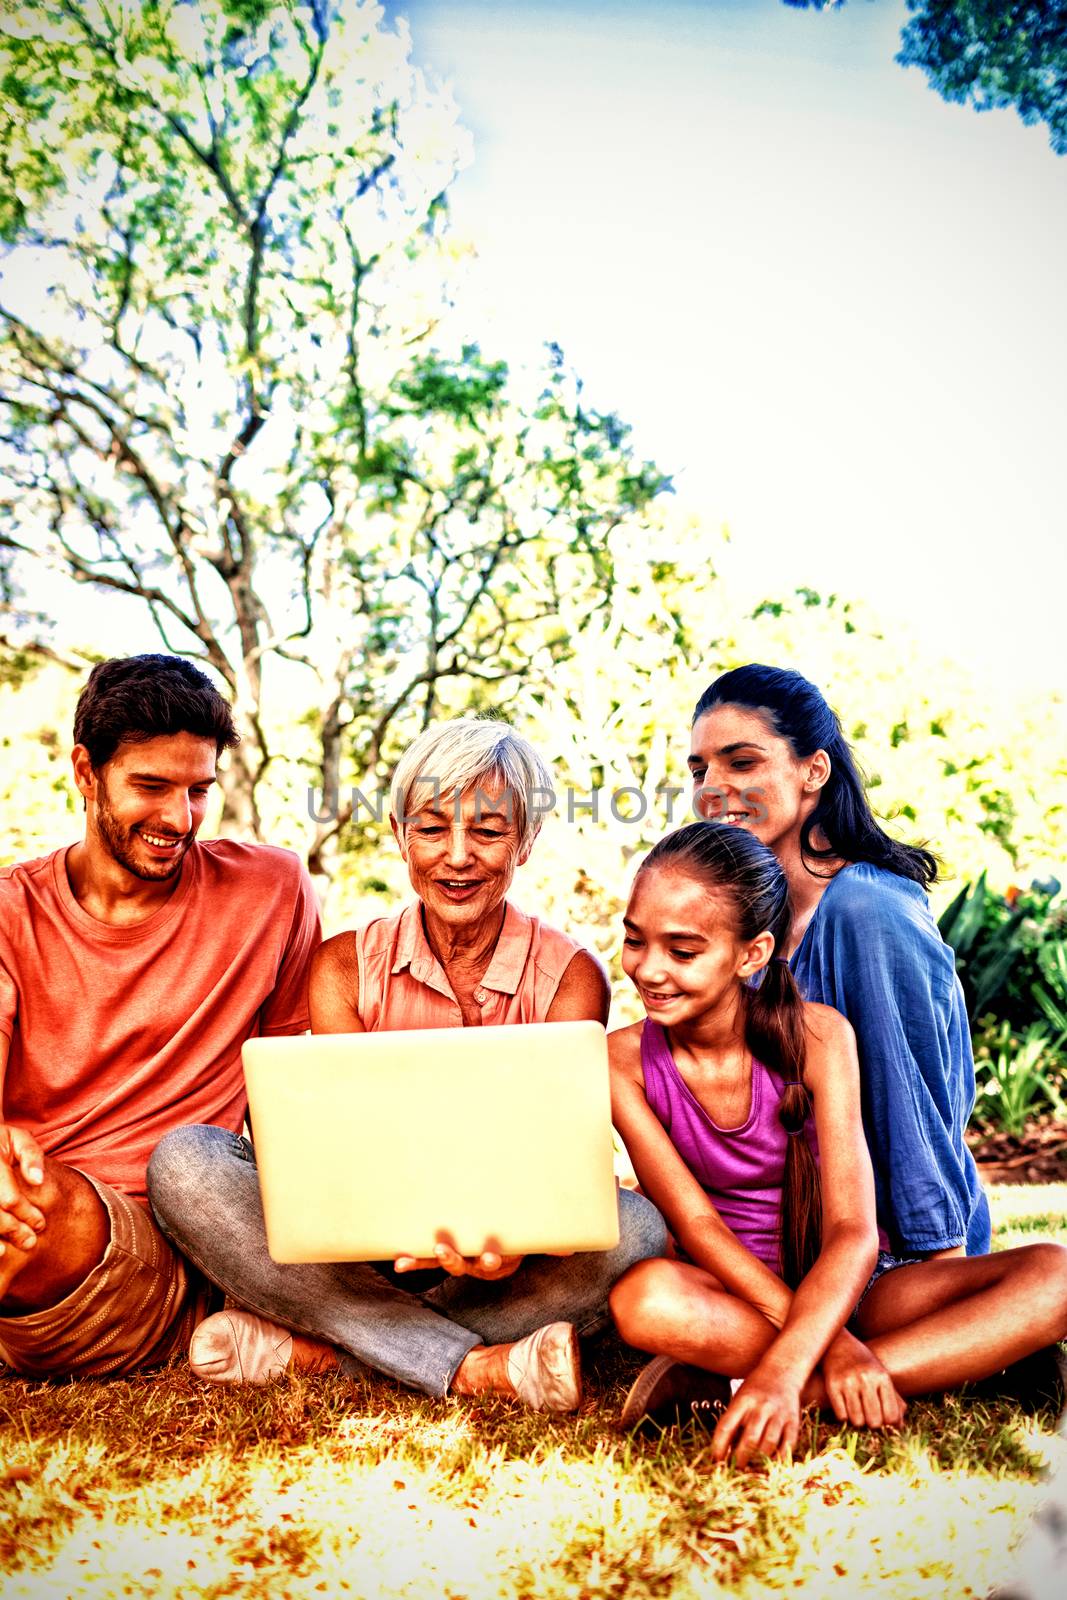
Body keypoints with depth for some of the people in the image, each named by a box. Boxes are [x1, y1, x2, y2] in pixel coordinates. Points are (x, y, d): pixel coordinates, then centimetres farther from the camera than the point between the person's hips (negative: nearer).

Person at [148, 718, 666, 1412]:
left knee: (634, 1227, -31)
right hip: (368, 1250, 1)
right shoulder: (345, 966, -1)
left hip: (504, 1264, 0)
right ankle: (480, 1367, -26)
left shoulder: (572, 978, -4)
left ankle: (320, 1347, -24)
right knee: (186, 1160, -23)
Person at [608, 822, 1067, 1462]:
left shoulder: (817, 1035, -15)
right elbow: (697, 1226, -15)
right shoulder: (624, 1060, -11)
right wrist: (830, 1345, -27)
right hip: (732, 1298, -1)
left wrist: (782, 1373, -38)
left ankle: (760, 1390, -31)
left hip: (841, 1287, 2)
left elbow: (854, 1234, -22)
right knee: (645, 1297, -37)